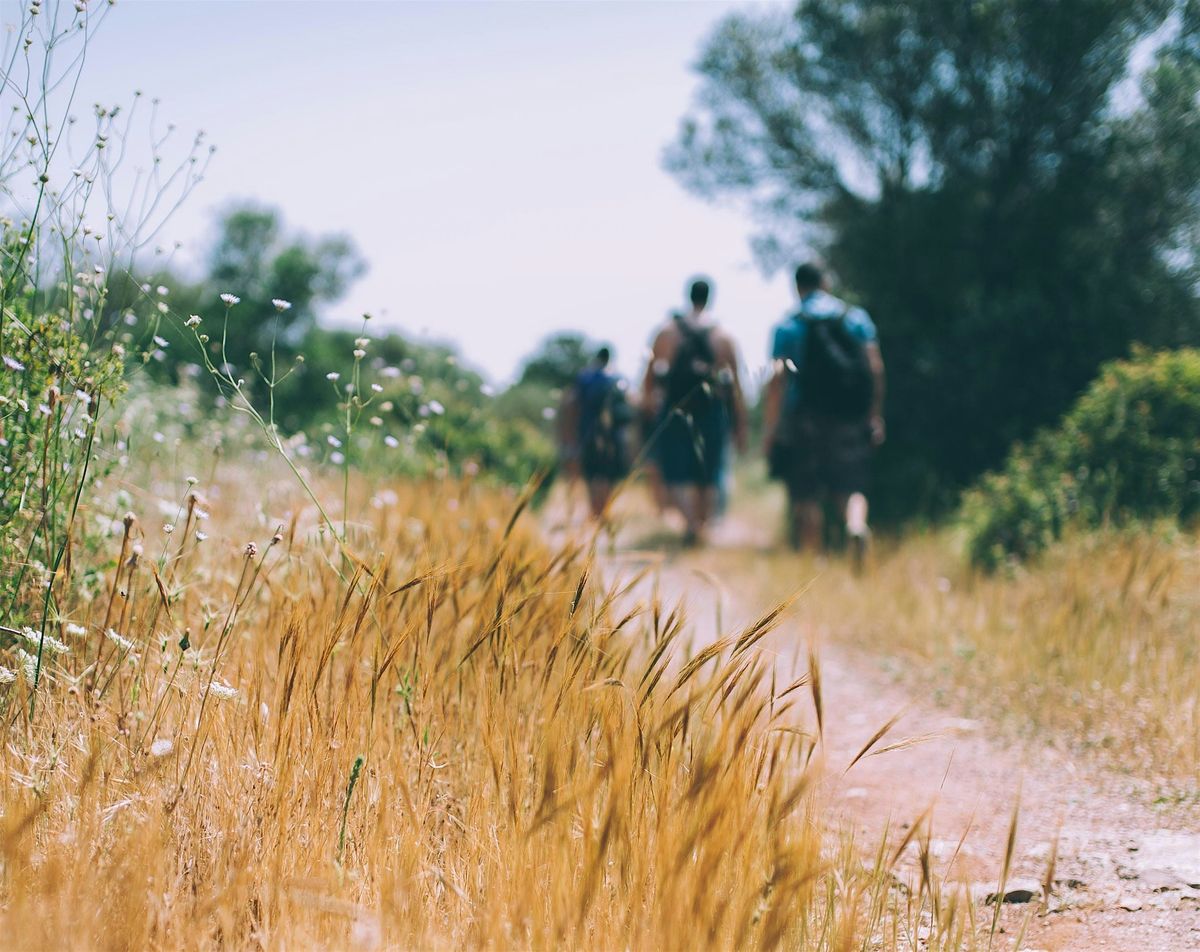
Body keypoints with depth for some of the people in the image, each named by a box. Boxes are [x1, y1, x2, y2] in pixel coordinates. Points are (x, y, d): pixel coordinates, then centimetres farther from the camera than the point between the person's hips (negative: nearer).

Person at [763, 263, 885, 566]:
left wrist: (770, 427, -5)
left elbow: (778, 377, -7)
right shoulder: (857, 318, 7)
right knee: (851, 487, 3)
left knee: (807, 497, 5)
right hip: (851, 420, 1)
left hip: (805, 419, -1)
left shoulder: (788, 326, 1)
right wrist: (875, 417, 5)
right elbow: (875, 367, 1)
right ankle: (856, 525, -27)